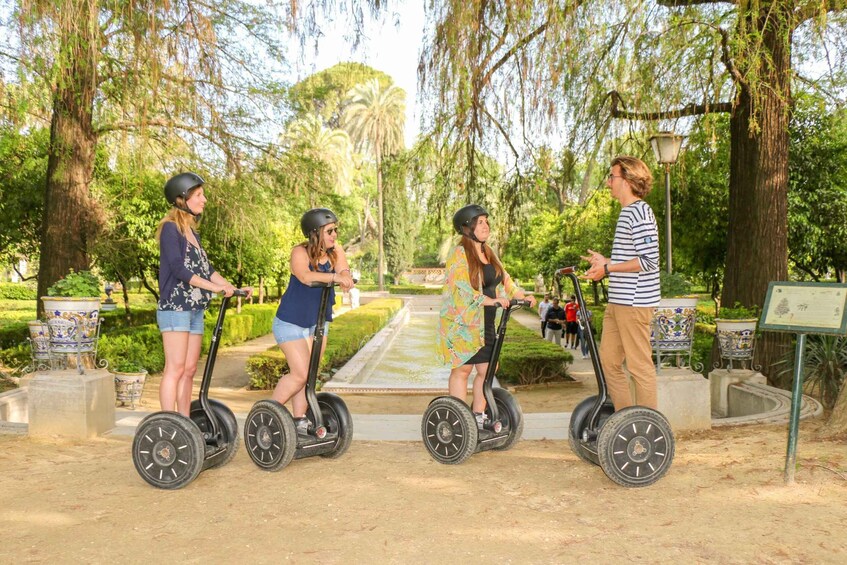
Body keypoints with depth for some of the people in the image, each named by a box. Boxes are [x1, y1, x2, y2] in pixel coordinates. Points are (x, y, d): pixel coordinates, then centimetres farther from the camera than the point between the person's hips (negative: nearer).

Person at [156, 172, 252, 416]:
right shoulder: (170, 228, -6)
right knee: (175, 368, -10)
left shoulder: (192, 233, 19)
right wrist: (214, 287, -21)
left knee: (189, 370, 7)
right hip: (175, 307, -8)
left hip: (195, 310, 8)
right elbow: (178, 268, -16)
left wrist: (233, 288, 8)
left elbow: (206, 269, 18)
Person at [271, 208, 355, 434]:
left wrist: (345, 275, -40)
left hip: (318, 322, 6)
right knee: (300, 374, -10)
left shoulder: (336, 252, -2)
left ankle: (299, 419, 19)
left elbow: (344, 272, -17)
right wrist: (334, 276, -48)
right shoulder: (300, 252, -19)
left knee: (308, 374, 8)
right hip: (291, 322, -6)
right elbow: (305, 276, -37)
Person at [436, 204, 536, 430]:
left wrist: (522, 295, 2)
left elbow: (504, 280, 17)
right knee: (462, 369, 0)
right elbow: (462, 290, -21)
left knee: (487, 369, 7)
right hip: (463, 324, -8)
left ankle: (478, 417, 19)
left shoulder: (489, 253, 16)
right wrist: (488, 300, -28)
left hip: (485, 323, 8)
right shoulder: (459, 254, -11)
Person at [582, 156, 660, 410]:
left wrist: (608, 268, -16)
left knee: (639, 365, -2)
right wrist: (606, 261, 14)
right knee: (608, 360, 13)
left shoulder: (639, 212, -13)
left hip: (634, 302, -10)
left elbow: (649, 261, -21)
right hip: (618, 301, 10)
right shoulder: (627, 212, 19)